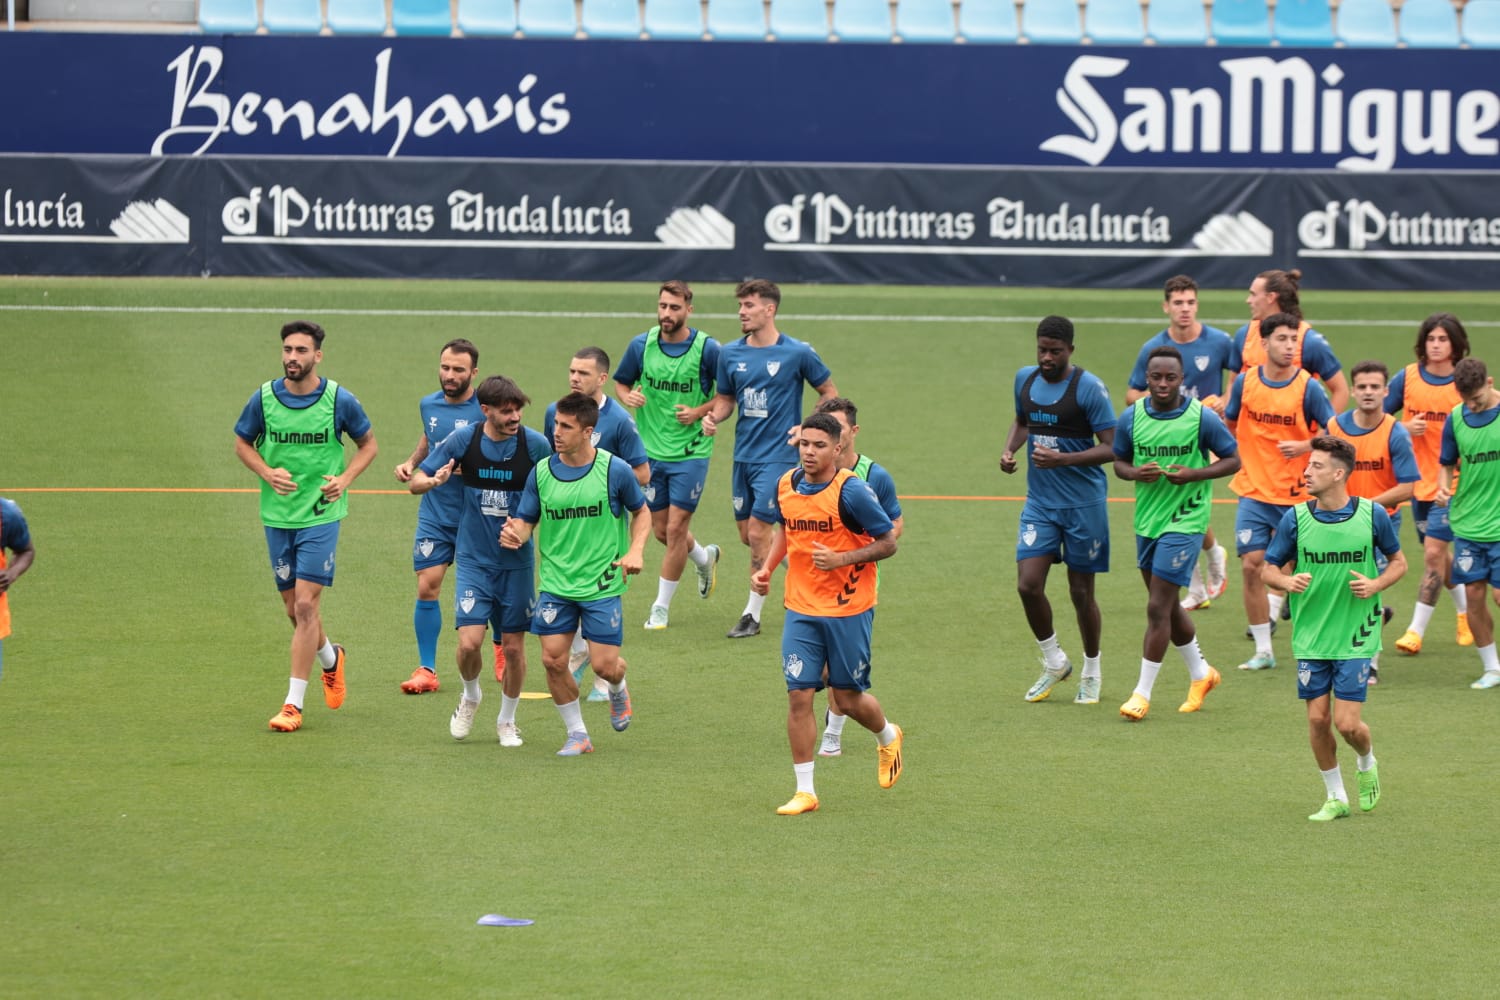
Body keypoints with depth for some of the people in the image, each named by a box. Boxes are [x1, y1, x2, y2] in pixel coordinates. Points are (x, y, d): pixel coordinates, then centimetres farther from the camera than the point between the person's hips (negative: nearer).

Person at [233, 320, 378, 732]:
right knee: (295, 610, 12)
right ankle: (330, 658, 44)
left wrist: (344, 479, -9)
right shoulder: (264, 398, -3)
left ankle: (294, 704, -7)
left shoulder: (339, 400, -7)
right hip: (277, 516, 3)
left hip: (321, 514, -3)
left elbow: (369, 444, 7)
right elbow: (242, 442, 11)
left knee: (305, 605, -12)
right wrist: (267, 472, -8)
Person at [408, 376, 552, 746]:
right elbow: (417, 482, 1)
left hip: (516, 560, 0)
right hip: (474, 559, 0)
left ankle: (507, 721, 26)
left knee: (513, 646, 4)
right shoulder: (462, 440, -8)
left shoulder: (535, 445, -9)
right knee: (469, 642, -12)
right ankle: (470, 696, 21)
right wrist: (434, 480, -22)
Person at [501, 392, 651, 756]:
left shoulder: (615, 470, -8)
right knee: (553, 660, -5)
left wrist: (636, 550, -10)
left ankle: (618, 691, 35)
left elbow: (641, 512, 6)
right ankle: (577, 734, 14)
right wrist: (515, 533, -20)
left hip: (602, 585, -2)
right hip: (556, 584, 2)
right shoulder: (541, 472, -2)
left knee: (604, 665, -3)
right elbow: (526, 520, 4)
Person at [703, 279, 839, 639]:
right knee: (747, 535, 10)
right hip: (744, 456, 6)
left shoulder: (798, 353, -9)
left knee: (758, 532, -10)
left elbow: (830, 392, 2)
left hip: (779, 456, -6)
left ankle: (752, 613, 0)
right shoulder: (730, 354, 4)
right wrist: (714, 417, -7)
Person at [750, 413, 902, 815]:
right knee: (798, 695, -4)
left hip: (848, 611, -4)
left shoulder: (851, 491, -16)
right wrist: (767, 568, 5)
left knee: (848, 698, 7)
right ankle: (805, 791, 4)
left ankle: (888, 738, 41)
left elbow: (888, 543, -10)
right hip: (801, 611, 4)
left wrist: (841, 559, -23)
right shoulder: (786, 485, 0)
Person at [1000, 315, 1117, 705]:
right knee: (1028, 585, -7)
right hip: (1039, 501, 5)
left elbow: (1111, 448, -14)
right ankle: (1054, 662, 16)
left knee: (1081, 591, 5)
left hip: (1083, 504, -4)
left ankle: (1091, 672, 26)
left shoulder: (1089, 388, -13)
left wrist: (1063, 459, -27)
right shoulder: (1025, 379, 5)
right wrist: (1009, 450, 3)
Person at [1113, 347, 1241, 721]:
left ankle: (1143, 693, 0)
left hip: (1185, 520, -5)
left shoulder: (1202, 417, -11)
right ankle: (1200, 673, 38)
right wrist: (1135, 473, -13)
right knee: (1168, 606, 17)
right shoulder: (1131, 418, -1)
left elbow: (1232, 460, -3)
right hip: (1147, 519, 5)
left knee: (1158, 608, -9)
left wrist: (1194, 474, -19)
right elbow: (1119, 461, 11)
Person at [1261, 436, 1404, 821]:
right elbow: (1268, 569, 4)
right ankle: (1335, 797, 20)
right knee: (1317, 718, 2)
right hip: (1310, 639, 2)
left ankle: (1367, 763, 27)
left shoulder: (1372, 515, -7)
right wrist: (1288, 581, -19)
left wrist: (1376, 584, -12)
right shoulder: (1295, 518, -5)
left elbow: (1398, 561, 8)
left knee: (1347, 723, -7)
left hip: (1356, 638, -2)